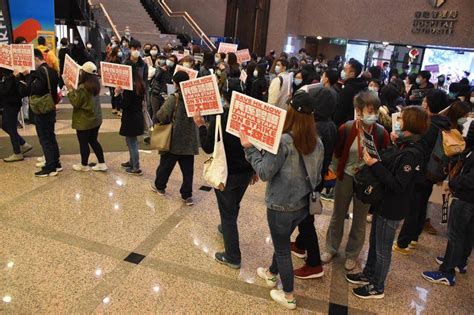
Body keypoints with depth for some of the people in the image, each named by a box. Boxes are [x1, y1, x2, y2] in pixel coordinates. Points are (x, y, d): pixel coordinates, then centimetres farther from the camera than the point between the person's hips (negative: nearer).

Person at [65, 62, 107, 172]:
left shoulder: (83, 87, -23)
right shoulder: (96, 83, 2)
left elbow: (76, 103, -15)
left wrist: (70, 90, -10)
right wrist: (74, 89, 11)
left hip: (84, 120, -8)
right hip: (95, 118, 8)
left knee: (83, 143, 8)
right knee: (93, 141, 17)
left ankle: (84, 165, 23)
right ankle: (101, 164, 18)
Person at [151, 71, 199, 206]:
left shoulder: (173, 98, -15)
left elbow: (162, 115, -20)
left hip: (174, 140, -3)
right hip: (190, 140, 4)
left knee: (166, 164, 16)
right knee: (188, 168, 8)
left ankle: (160, 186, 36)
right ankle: (187, 195, 12)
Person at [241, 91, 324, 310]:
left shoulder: (284, 141, -24)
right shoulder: (317, 143, -3)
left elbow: (264, 173, -20)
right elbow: (317, 177, 7)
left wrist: (250, 148, -12)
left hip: (281, 205, -7)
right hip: (303, 204, 7)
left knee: (282, 247, 12)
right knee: (282, 241, 27)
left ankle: (289, 297, 29)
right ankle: (271, 274, 51)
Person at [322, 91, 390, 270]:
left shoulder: (381, 133, -15)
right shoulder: (346, 129, -16)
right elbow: (337, 153, -2)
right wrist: (339, 170, -2)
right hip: (346, 177, 0)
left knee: (360, 220, 15)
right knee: (338, 215, 16)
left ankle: (352, 254, 37)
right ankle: (331, 248, 38)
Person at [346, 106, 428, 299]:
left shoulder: (410, 154, -25)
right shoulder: (403, 147, 1)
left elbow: (398, 185, -27)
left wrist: (374, 165, -27)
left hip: (392, 209, -8)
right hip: (383, 203, 8)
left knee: (382, 249, 10)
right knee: (374, 242, 23)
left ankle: (377, 288, 30)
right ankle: (368, 274, 43)